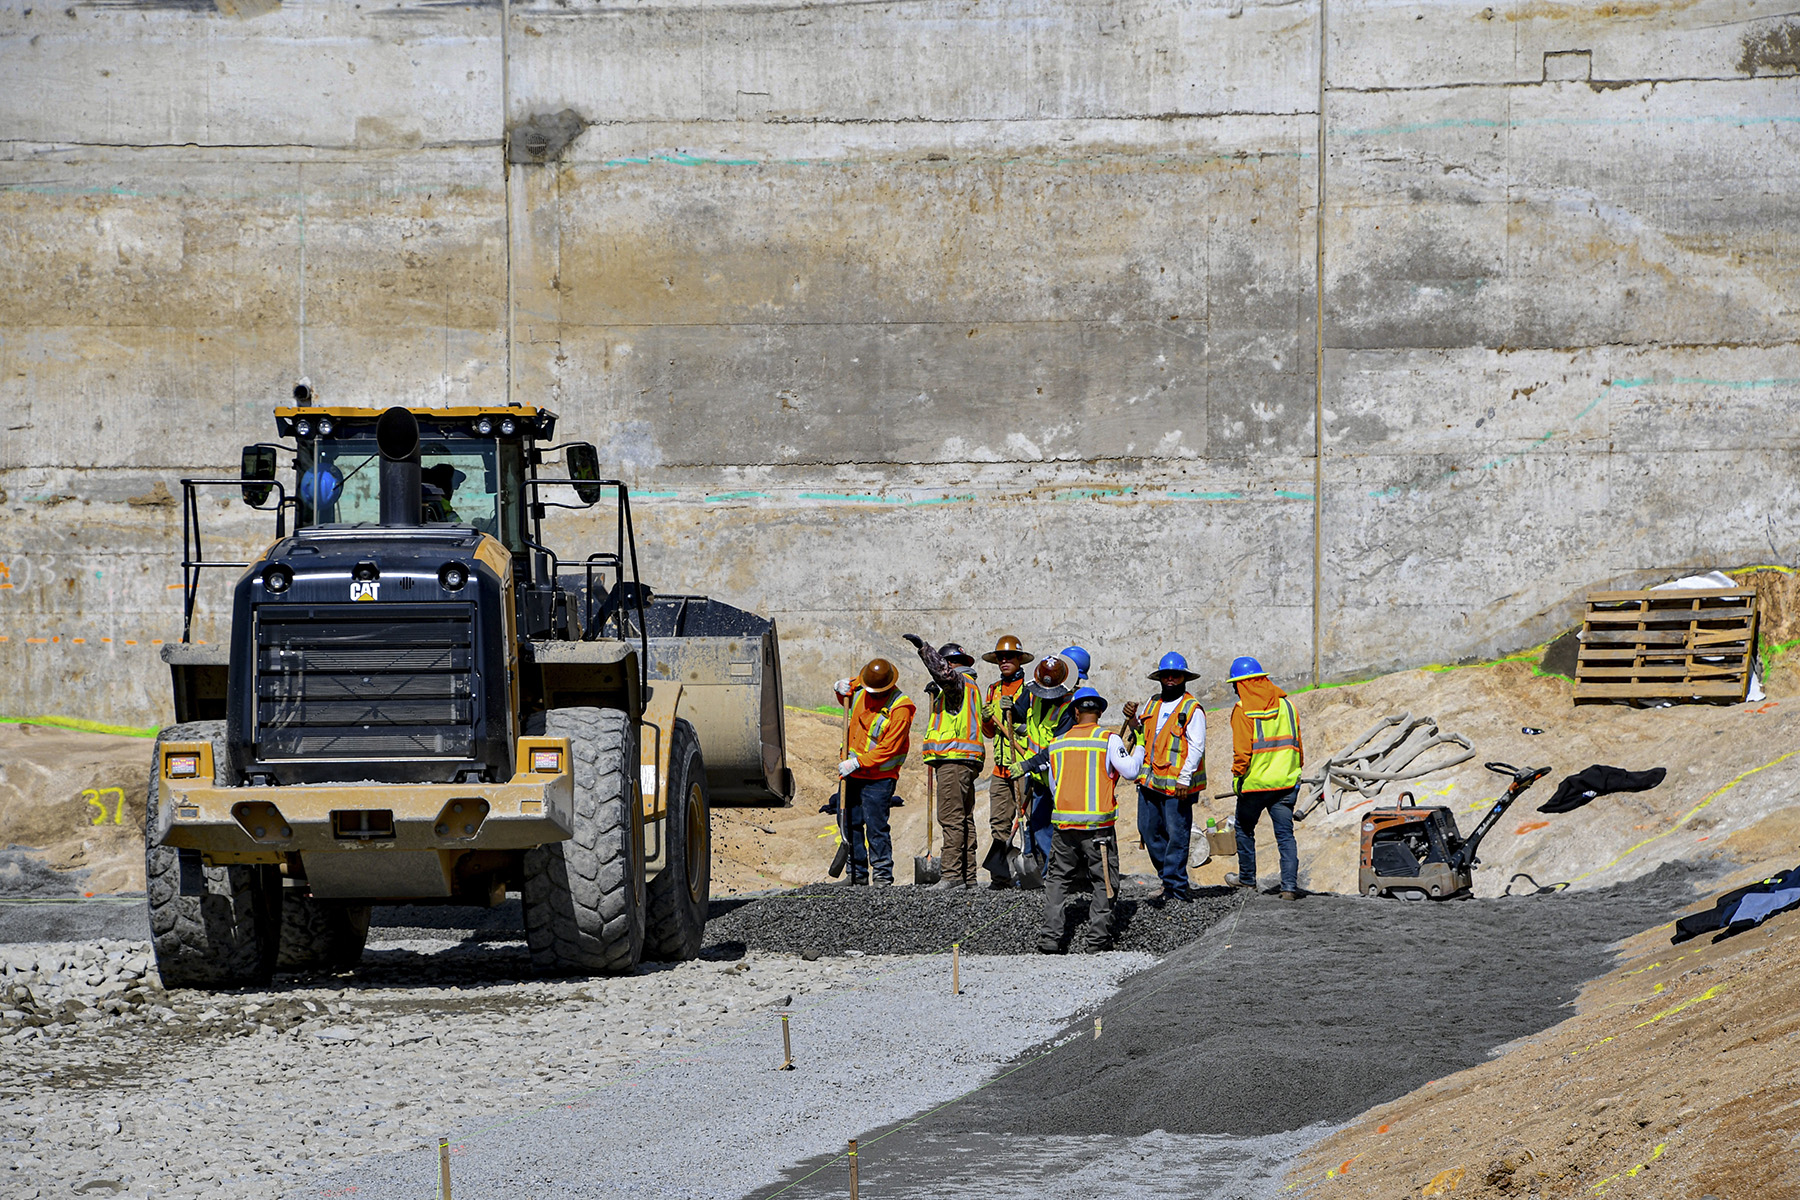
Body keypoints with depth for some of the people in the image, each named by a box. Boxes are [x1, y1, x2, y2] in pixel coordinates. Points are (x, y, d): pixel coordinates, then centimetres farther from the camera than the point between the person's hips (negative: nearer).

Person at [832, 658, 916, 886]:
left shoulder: (900, 708, -17)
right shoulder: (860, 689, 4)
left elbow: (888, 748, -20)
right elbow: (847, 700, 29)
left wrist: (858, 763, -22)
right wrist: (842, 690, 6)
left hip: (878, 777, -7)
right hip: (852, 773, 7)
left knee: (876, 826, -9)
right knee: (851, 823, 8)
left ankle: (882, 875, 0)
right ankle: (857, 874, 15)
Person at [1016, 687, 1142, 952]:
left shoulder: (1057, 744, 11)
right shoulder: (1109, 740, -3)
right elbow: (1130, 771, -7)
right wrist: (1139, 750, 10)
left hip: (1063, 825, 3)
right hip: (1098, 826, -3)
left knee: (1058, 879, 14)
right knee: (1105, 881, 7)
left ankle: (1051, 936, 5)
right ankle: (1096, 937, 0)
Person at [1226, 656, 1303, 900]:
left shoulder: (1242, 709, -10)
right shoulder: (1285, 703, 5)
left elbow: (1242, 751, -15)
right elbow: (1297, 742, 10)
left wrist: (1238, 775, -3)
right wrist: (1295, 771, 19)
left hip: (1254, 782, -4)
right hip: (1285, 782, 4)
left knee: (1245, 829, 18)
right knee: (1285, 834, 5)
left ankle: (1247, 879, 31)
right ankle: (1290, 886, -4)